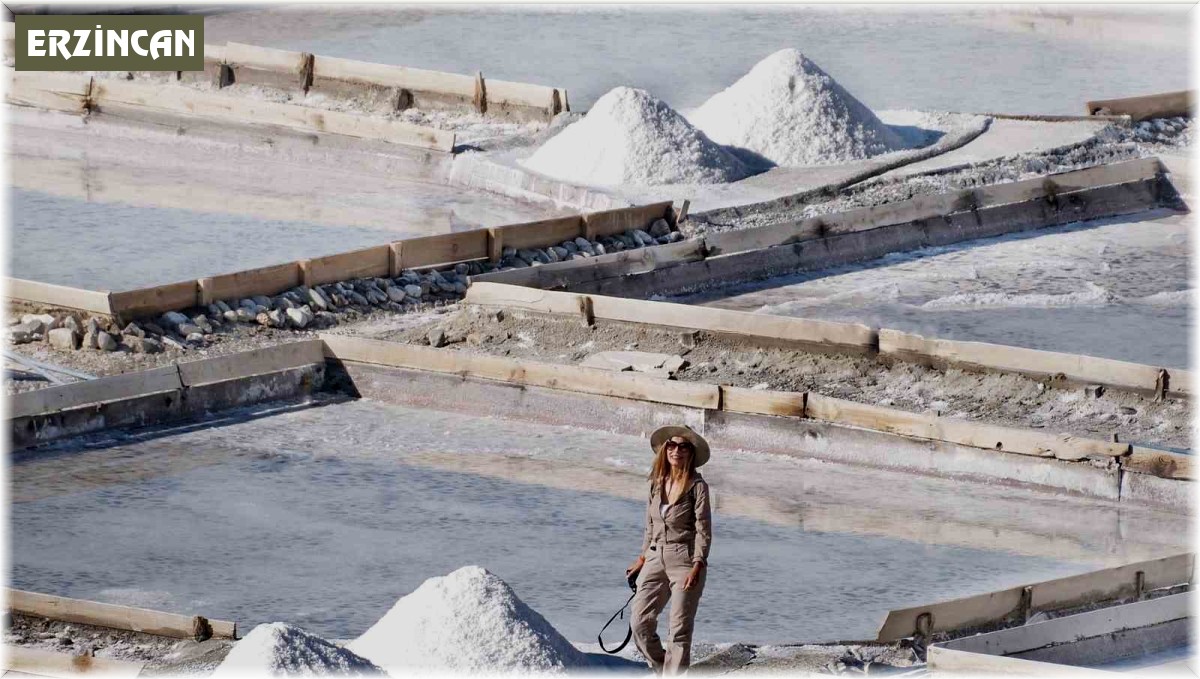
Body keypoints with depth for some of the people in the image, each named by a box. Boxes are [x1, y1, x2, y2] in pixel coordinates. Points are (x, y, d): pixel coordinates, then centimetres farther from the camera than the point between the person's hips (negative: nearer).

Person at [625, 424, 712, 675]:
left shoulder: (697, 486, -6)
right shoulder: (657, 484, 10)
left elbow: (703, 530, -9)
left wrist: (697, 567, -17)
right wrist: (642, 559, 19)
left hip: (685, 559, -6)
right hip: (656, 558, 6)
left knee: (679, 630, -5)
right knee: (640, 622, -1)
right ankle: (663, 671, 17)